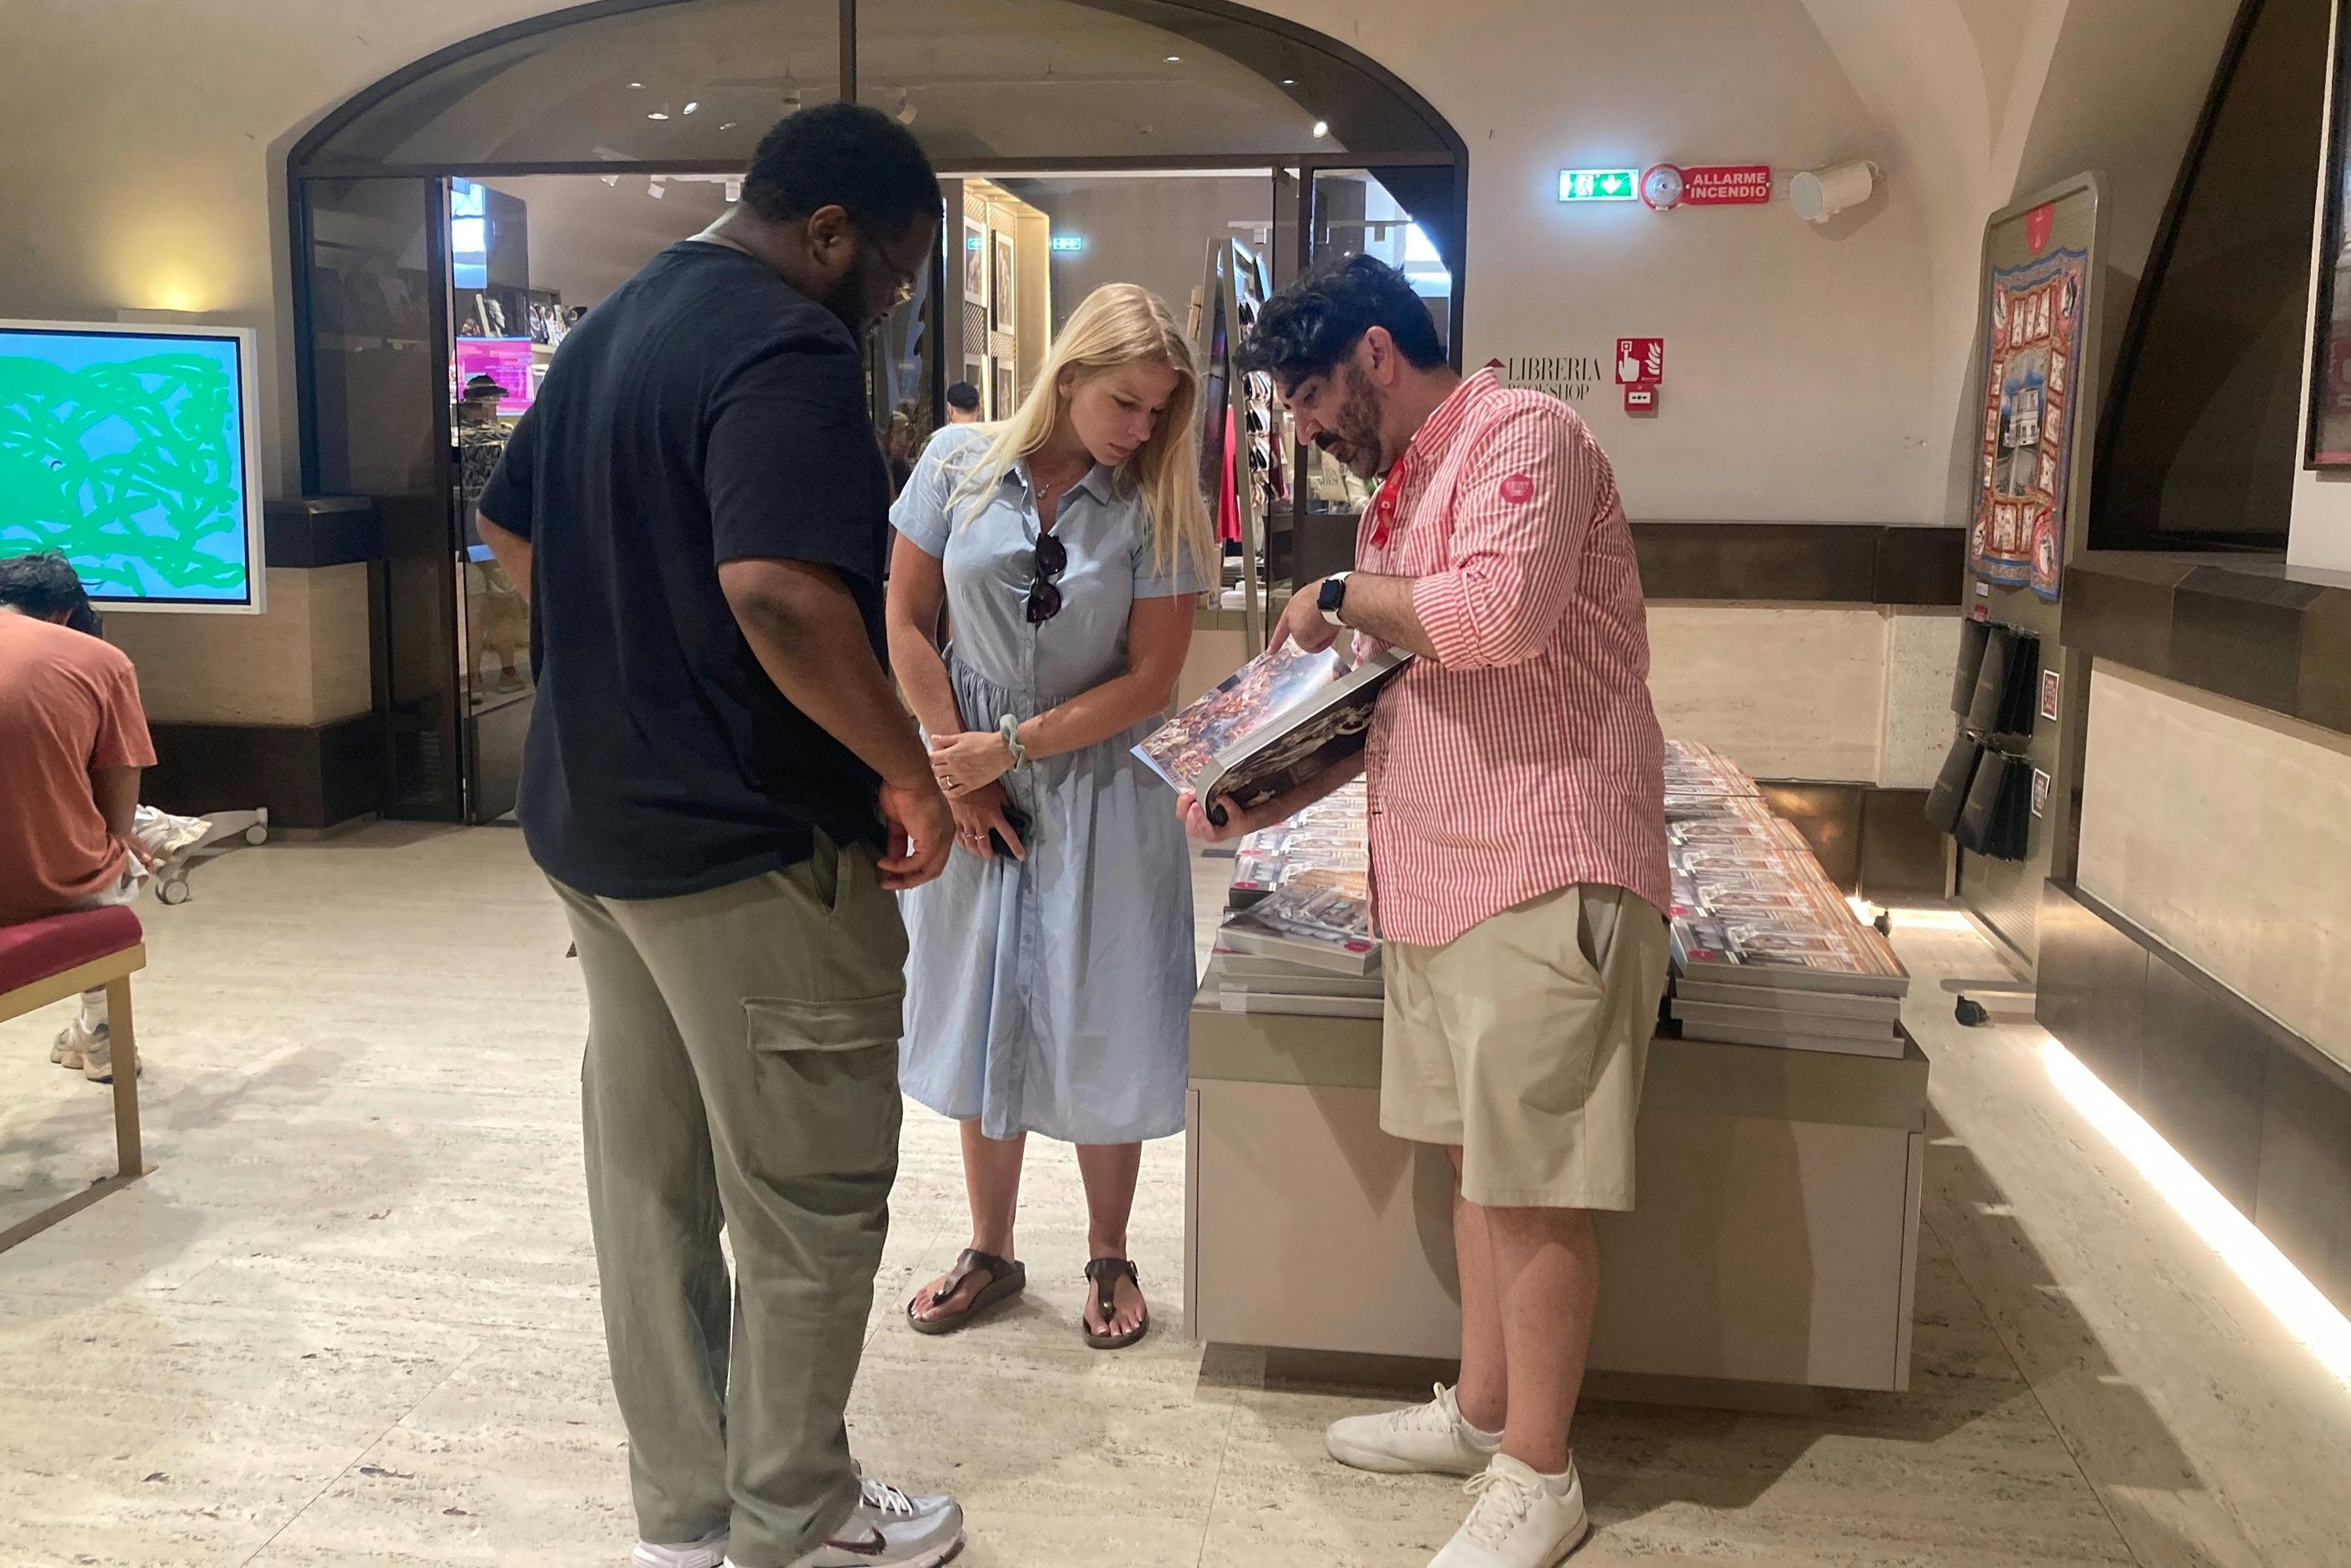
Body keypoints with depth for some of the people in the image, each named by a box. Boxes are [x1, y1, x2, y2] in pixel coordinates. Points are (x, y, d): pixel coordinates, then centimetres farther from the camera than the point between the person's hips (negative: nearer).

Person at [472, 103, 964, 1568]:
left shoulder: (615, 326, 13)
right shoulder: (786, 347, -18)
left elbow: (514, 531, 22)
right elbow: (779, 591, -33)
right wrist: (909, 772, -22)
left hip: (594, 820, 10)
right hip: (750, 844, -10)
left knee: (651, 1181, 17)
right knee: (811, 1201, 6)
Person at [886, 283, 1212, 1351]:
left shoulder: (1154, 507, -8)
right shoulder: (961, 465, -5)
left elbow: (1150, 678, -9)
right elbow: (905, 621, -2)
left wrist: (1014, 747, -13)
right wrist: (959, 769, -6)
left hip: (1100, 790, -1)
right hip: (970, 780, 2)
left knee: (1101, 1034, 5)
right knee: (982, 1017, 12)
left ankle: (1109, 1258, 24)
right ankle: (991, 1252, 29)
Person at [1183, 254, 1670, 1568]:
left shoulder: (1523, 434, -9)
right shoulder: (1399, 494, 19)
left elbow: (1501, 613, -27)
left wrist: (1344, 598, -10)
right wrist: (1268, 802, 13)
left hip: (1546, 879, -9)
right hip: (1440, 881, 9)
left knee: (1535, 1187, 0)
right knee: (1480, 1159, 17)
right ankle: (1481, 1411, 32)